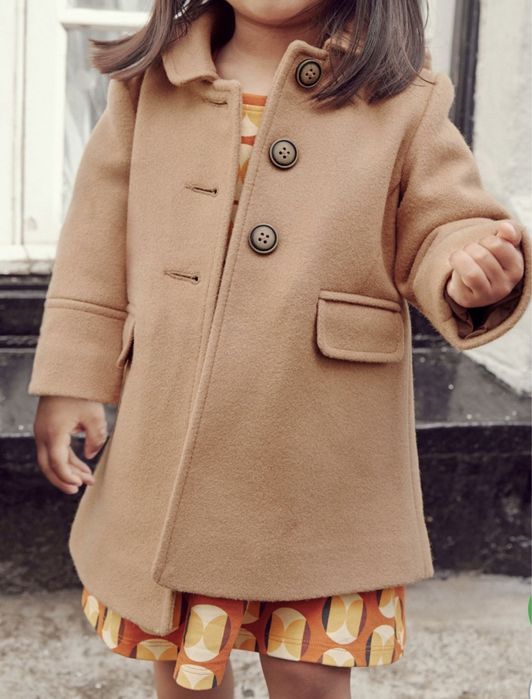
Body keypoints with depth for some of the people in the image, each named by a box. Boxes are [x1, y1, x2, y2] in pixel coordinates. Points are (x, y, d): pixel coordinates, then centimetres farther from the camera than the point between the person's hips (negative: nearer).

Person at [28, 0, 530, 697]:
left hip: (322, 468, -2)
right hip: (169, 450, 2)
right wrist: (71, 379, 2)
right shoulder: (148, 86, 4)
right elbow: (98, 247, 6)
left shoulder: (404, 98, -1)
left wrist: (470, 268, -25)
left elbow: (438, 231, -1)